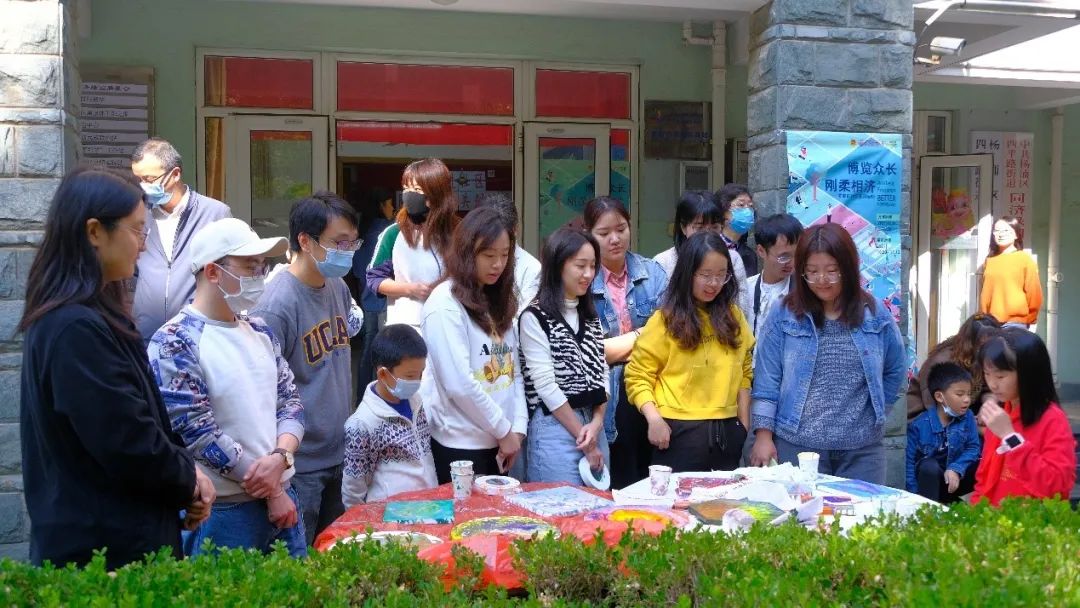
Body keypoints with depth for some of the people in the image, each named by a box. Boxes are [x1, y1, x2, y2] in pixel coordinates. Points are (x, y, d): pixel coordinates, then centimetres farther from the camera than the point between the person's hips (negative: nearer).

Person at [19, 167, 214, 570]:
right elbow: (129, 443, -24)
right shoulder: (76, 328, -24)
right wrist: (189, 481, -7)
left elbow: (141, 417, 12)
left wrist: (186, 470, -1)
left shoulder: (91, 314, 9)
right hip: (101, 548, -9)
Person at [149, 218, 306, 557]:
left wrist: (280, 457, -13)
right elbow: (198, 433, -17)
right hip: (222, 510, -7)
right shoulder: (175, 344, -14)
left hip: (283, 496, 7)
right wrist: (271, 492, -12)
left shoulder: (260, 332, 9)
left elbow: (290, 401, 8)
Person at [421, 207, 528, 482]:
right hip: (459, 445, -7)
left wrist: (518, 427, -2)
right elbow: (459, 384, -19)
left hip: (498, 443, 7)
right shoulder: (445, 303, -14)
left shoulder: (500, 302, 12)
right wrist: (504, 430, -10)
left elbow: (513, 370, 10)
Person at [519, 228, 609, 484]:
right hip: (555, 428, -6)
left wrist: (597, 422, -5)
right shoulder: (535, 317, -7)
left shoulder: (590, 316, 14)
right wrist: (583, 440, -8)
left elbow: (601, 373, 11)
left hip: (594, 423, 7)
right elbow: (545, 385, -11)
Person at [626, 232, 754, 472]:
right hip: (679, 431, -4)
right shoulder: (666, 319, -4)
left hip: (726, 431, 4)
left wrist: (744, 424, 8)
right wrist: (654, 418, -17)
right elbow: (638, 375, -5)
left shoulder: (733, 316, 9)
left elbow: (744, 372, 14)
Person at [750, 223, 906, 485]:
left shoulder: (875, 314, 3)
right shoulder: (783, 315, -2)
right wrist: (764, 434, -6)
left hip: (863, 448, 2)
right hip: (798, 445, -2)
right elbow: (767, 379, -2)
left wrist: (876, 413, 11)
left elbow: (895, 371, 16)